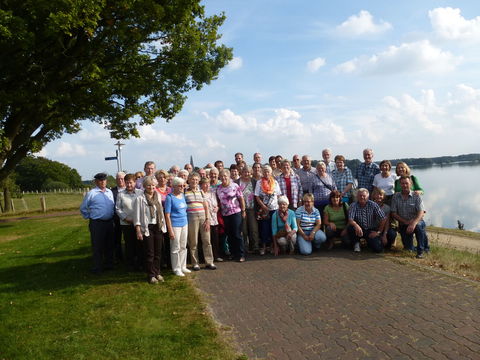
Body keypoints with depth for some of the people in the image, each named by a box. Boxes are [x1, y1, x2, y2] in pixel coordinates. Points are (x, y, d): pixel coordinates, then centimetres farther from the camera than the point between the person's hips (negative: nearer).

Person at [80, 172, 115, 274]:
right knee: (97, 246, 1)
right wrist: (89, 217, 2)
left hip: (109, 222, 5)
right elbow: (83, 208, 1)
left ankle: (109, 264, 29)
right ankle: (97, 268, 12)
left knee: (109, 245, 15)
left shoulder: (110, 192, 7)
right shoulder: (91, 193, -7)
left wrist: (112, 217, 11)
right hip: (97, 223, -5)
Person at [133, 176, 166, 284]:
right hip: (147, 228, -5)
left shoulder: (158, 196, 9)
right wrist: (138, 231, -12)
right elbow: (137, 216, -8)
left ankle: (157, 273, 23)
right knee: (149, 253, 1)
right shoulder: (139, 199, -7)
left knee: (158, 252, 10)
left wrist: (163, 226, 9)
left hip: (158, 227, 5)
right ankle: (151, 275, 13)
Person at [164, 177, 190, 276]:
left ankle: (183, 267, 25)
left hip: (184, 224, 7)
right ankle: (176, 269, 15)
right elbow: (167, 215, -12)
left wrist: (187, 224, 12)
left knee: (183, 247, 13)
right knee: (176, 248, 2)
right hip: (175, 225, -6)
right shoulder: (170, 197, -10)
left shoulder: (183, 195, 9)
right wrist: (170, 230, -16)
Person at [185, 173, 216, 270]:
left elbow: (206, 206, 13)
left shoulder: (201, 191, 14)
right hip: (191, 218, -4)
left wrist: (207, 219, 4)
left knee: (207, 241, 5)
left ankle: (209, 262, 14)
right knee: (193, 243, 2)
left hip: (203, 218, 4)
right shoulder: (185, 192, 2)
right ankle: (195, 263, 14)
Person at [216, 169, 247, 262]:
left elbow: (241, 199, -4)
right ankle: (233, 254, 22)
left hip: (235, 213, -4)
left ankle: (241, 255, 5)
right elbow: (218, 201, 12)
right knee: (229, 236, 10)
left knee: (237, 235, -4)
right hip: (225, 214, 4)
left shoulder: (235, 186, -5)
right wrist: (219, 209, 3)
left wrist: (243, 210, -5)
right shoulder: (218, 188, 6)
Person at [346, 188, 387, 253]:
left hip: (371, 230, 0)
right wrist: (356, 225, -40)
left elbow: (383, 219, -6)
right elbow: (350, 220, -19)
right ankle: (356, 243, -1)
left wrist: (378, 232, -8)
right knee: (350, 227, -32)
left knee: (378, 249, -19)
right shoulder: (353, 206, -6)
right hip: (359, 230, 0)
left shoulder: (373, 205, -7)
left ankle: (370, 242, 19)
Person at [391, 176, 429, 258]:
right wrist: (406, 222, -18)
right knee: (408, 248, -8)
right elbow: (394, 214, -4)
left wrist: (413, 223, -38)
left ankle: (420, 251, -19)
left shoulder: (416, 196, -8)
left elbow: (421, 212, -20)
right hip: (403, 225, 2)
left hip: (416, 222, -2)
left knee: (418, 226, -37)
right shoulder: (395, 197, -1)